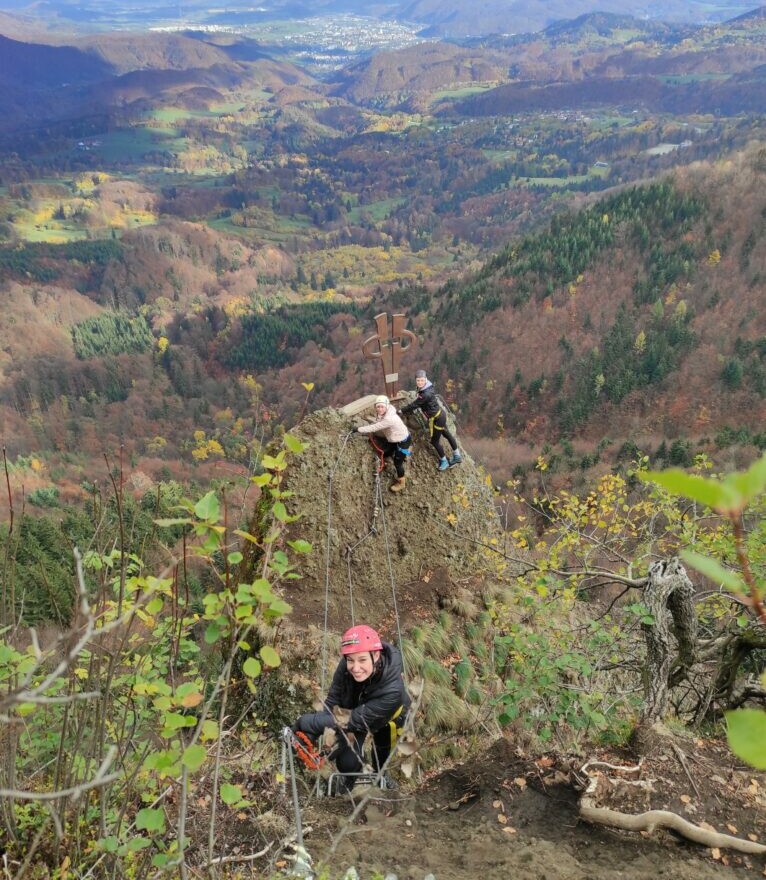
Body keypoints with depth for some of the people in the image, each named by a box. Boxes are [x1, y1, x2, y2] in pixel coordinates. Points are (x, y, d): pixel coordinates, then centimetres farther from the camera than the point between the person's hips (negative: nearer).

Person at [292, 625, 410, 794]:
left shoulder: (392, 689, -46)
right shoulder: (346, 666, -37)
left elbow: (354, 720, -42)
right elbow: (331, 703, -26)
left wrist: (307, 722, -42)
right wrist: (312, 734, -37)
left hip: (385, 717, -1)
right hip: (353, 712, 1)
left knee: (383, 756, 20)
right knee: (347, 763, -12)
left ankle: (380, 772, 58)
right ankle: (348, 779, 25)